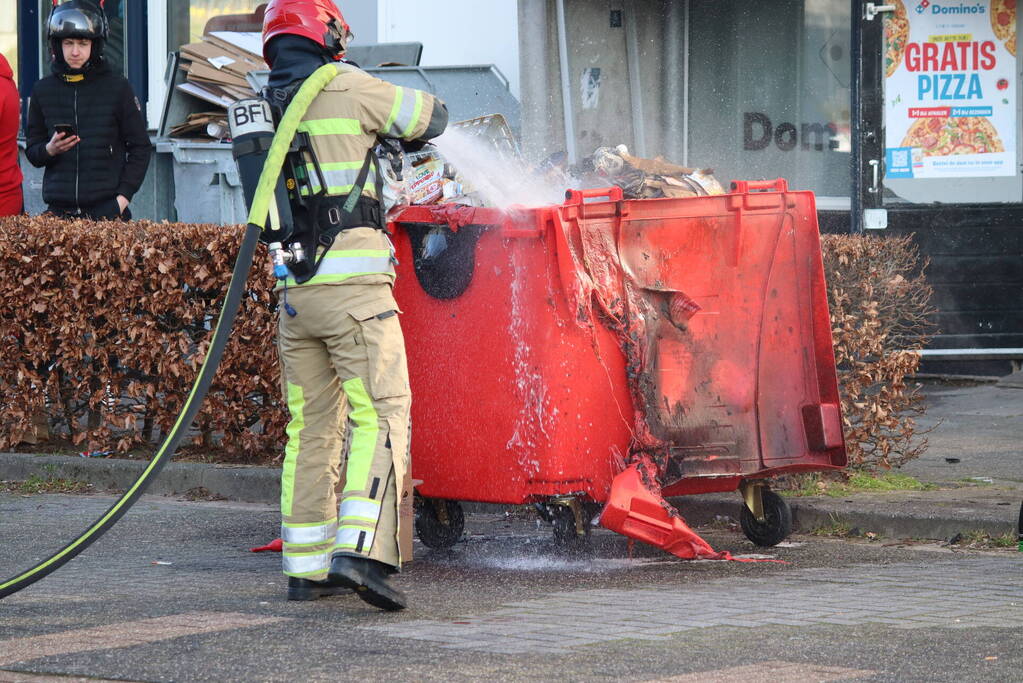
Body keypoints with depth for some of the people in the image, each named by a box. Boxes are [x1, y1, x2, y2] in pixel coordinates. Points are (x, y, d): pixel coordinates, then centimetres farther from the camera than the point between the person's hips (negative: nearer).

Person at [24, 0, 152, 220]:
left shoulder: (117, 88, 2)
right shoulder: (43, 91, 8)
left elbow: (140, 147, 5)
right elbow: (32, 151, 15)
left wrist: (123, 197, -4)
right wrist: (50, 150, -8)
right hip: (59, 210, 2)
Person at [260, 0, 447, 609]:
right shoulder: (349, 89, -4)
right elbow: (431, 117, 7)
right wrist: (398, 123, 31)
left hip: (295, 293, 6)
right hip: (354, 285, -6)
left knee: (311, 428, 11)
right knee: (380, 416, -5)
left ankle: (306, 567, 12)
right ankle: (359, 550, -19)